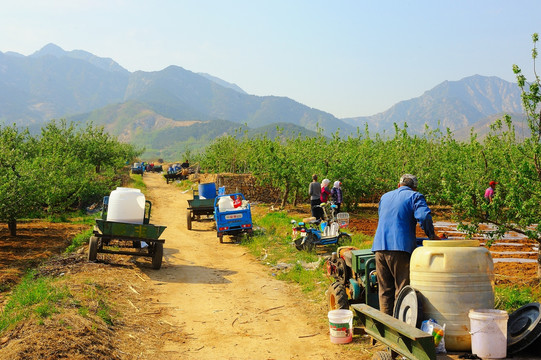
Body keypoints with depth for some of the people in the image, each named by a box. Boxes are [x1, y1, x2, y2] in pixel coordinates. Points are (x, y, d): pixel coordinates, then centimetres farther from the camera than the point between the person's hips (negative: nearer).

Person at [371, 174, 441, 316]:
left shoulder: (385, 197, 24)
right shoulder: (415, 196, 5)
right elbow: (424, 216, -13)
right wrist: (432, 235, 1)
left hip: (380, 247, 5)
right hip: (401, 247, -5)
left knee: (384, 290, 10)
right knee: (402, 290, 0)